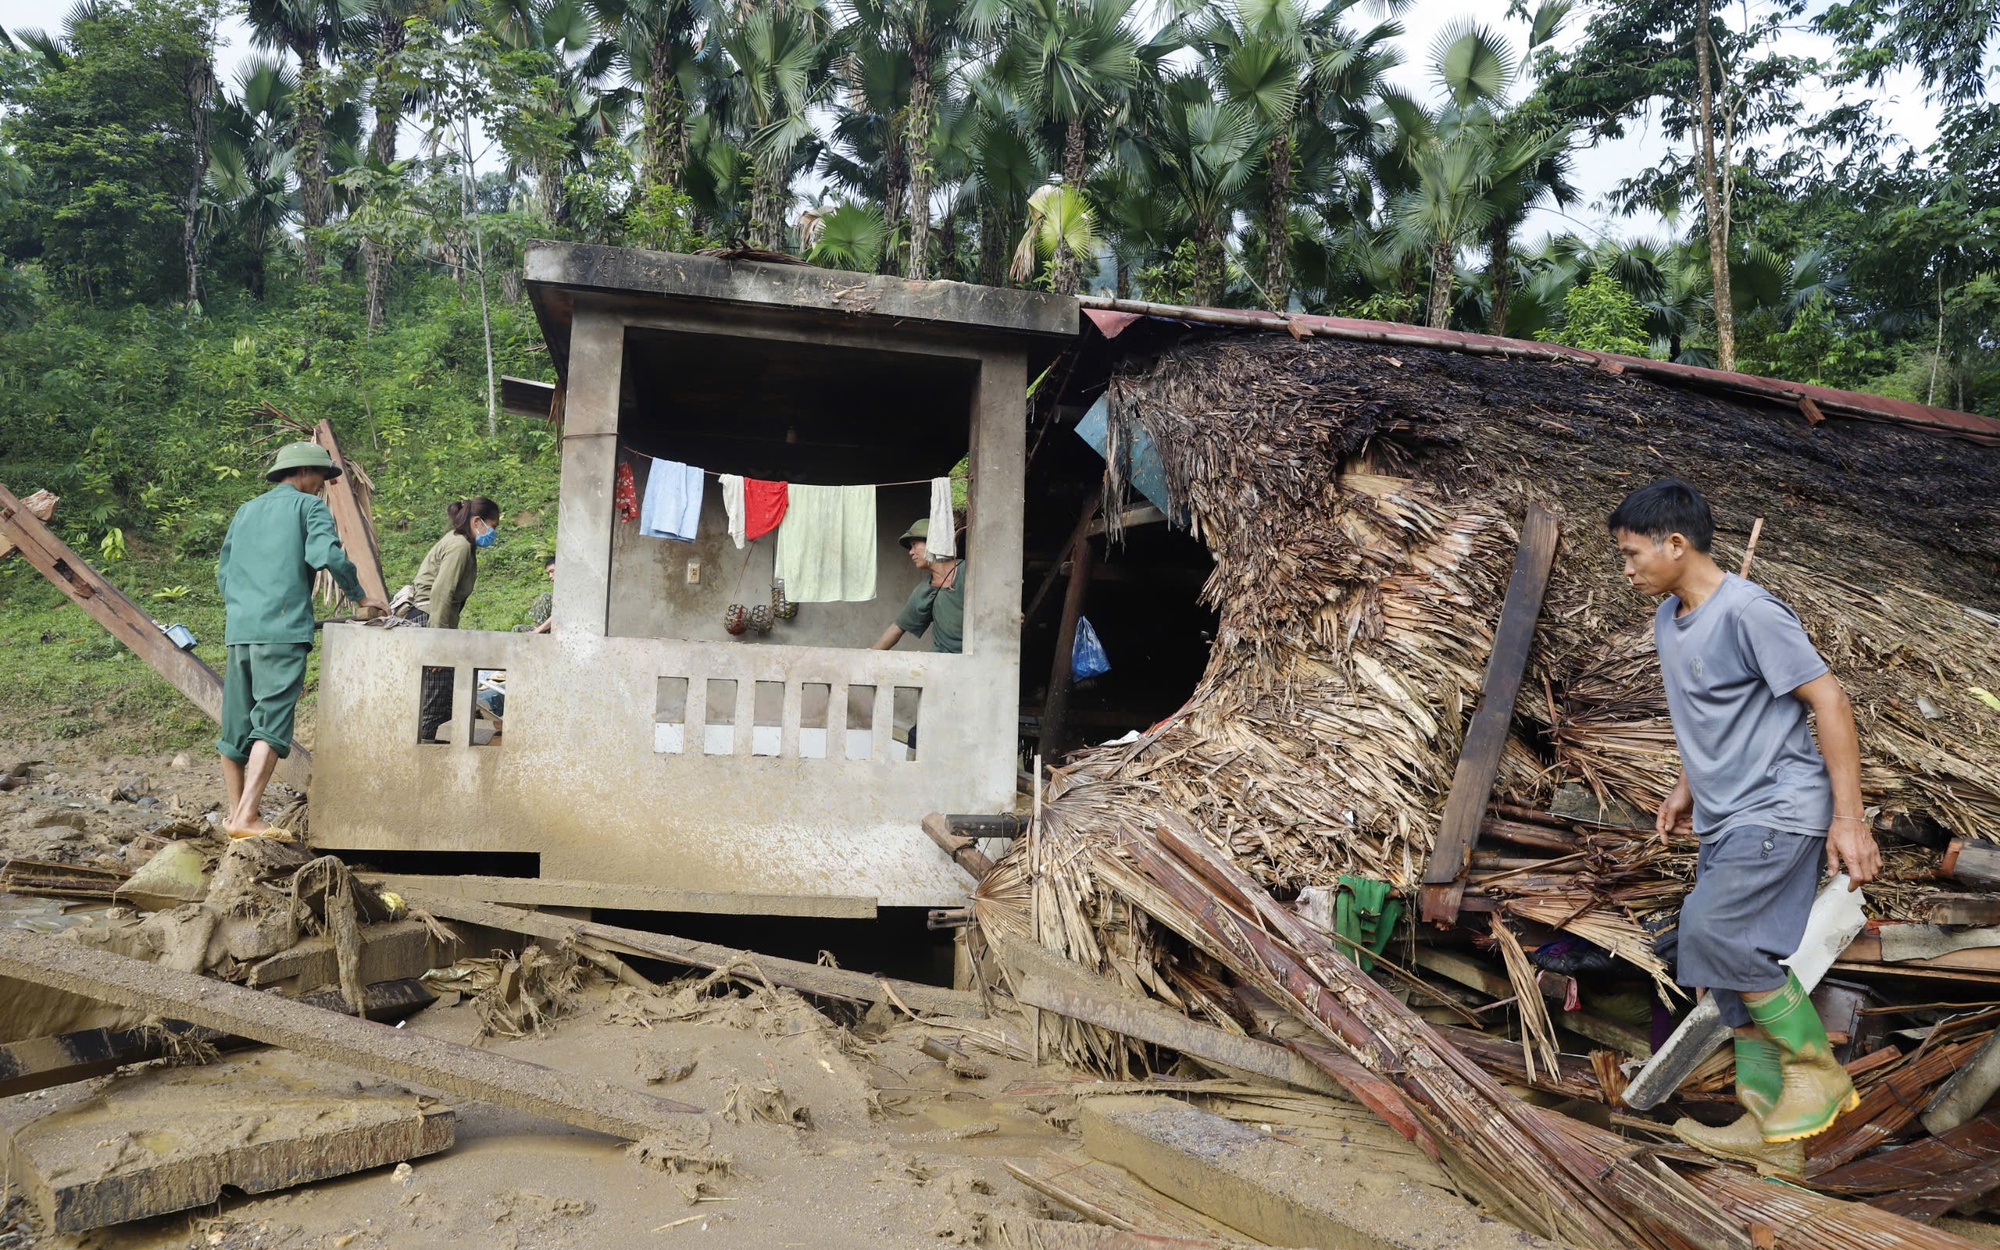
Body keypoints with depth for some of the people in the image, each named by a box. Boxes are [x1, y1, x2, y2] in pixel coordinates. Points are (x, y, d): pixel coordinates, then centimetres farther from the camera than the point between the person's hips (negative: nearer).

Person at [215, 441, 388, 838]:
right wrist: (360, 596, -2)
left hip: (237, 630, 7)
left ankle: (235, 813, 18)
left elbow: (223, 572, 24)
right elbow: (326, 554, -12)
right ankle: (247, 816, -18)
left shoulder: (245, 511, 24)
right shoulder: (310, 505, 4)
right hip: (283, 630, -7)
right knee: (271, 725, -10)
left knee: (236, 726, 11)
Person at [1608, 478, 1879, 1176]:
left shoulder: (1748, 612, -17)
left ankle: (1818, 1071, -1)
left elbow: (1828, 700, -17)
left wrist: (1849, 817, -18)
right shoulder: (1668, 620, 10)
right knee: (1732, 962, 7)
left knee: (1713, 932, -21)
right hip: (1726, 822, 9)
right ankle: (1771, 1129, 16)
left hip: (1780, 810, -9)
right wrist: (1686, 788, 26)